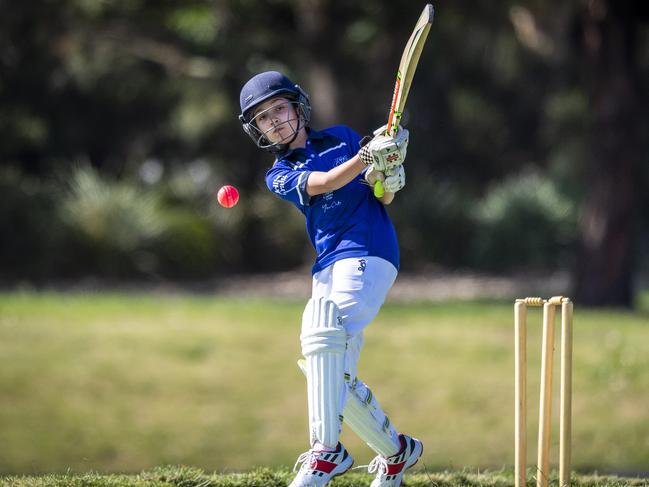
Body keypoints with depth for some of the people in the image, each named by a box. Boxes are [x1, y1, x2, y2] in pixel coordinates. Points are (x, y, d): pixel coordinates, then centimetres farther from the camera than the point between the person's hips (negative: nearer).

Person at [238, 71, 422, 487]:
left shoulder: (342, 137, 11)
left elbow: (383, 198, 9)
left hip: (369, 253, -5)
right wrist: (367, 156, -23)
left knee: (322, 332, -28)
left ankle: (325, 453, -33)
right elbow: (322, 183, -8)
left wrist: (388, 176, -15)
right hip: (329, 268, 5)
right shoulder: (280, 176, 13)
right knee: (335, 379, 1)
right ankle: (396, 452, 22)